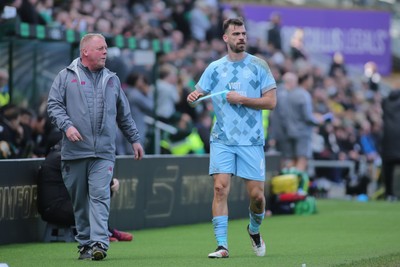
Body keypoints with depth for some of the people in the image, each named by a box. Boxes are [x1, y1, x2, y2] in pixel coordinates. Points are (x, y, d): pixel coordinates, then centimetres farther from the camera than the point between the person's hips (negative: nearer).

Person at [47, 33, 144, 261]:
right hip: (74, 151, -1)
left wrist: (135, 139, 22)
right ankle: (85, 244, 14)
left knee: (100, 196, -13)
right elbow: (54, 105, 1)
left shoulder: (112, 79, 16)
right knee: (80, 201, 5)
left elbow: (125, 115, 23)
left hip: (104, 152, 1)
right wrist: (66, 125, -15)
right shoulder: (66, 76, 7)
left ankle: (99, 243, -21)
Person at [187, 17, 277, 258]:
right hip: (222, 139, 1)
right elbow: (198, 94, 12)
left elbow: (271, 101, -2)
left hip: (251, 141, -1)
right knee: (221, 188, -13)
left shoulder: (258, 65, 3)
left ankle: (255, 229, 30)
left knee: (256, 194, -2)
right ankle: (222, 245, -12)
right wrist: (192, 97, -11)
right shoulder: (215, 68, 9)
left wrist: (242, 99, -13)